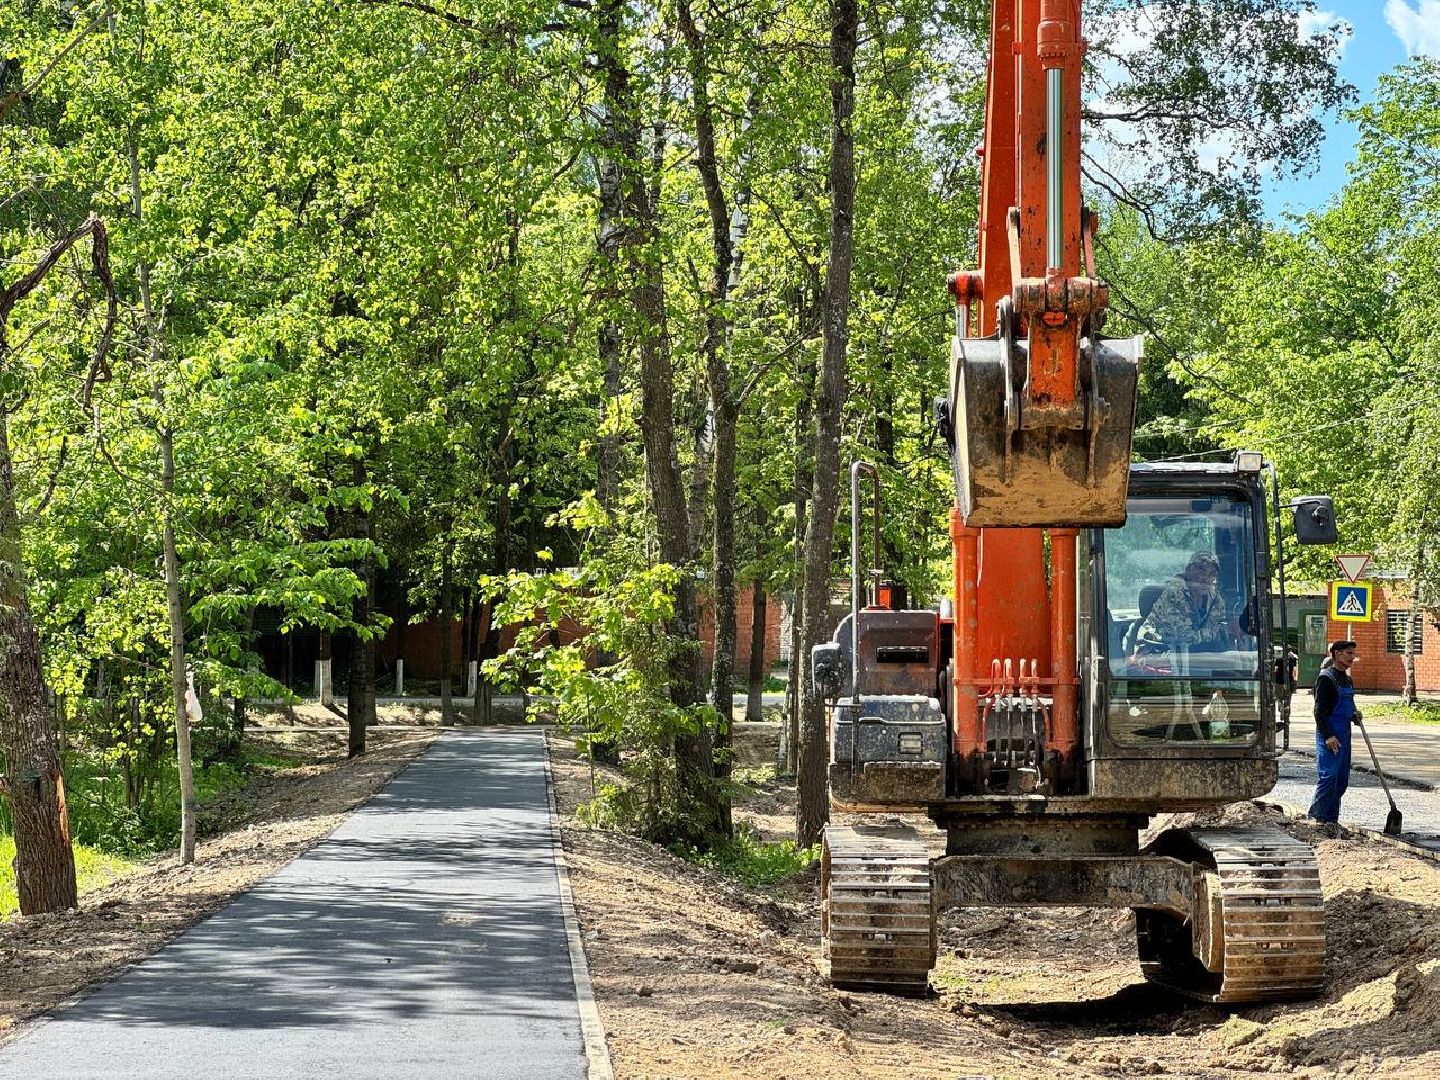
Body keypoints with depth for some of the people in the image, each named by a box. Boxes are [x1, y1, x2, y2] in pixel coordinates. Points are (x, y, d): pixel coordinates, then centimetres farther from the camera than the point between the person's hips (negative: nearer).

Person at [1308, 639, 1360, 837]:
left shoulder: (1347, 680, 15)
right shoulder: (1326, 678, -12)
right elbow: (1320, 711, -16)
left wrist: (1354, 715, 8)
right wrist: (1328, 736, -22)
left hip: (1344, 733, 9)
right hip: (1329, 734, -9)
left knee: (1342, 780, 10)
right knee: (1328, 777, -12)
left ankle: (1331, 820, 16)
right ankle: (1316, 820, -10)